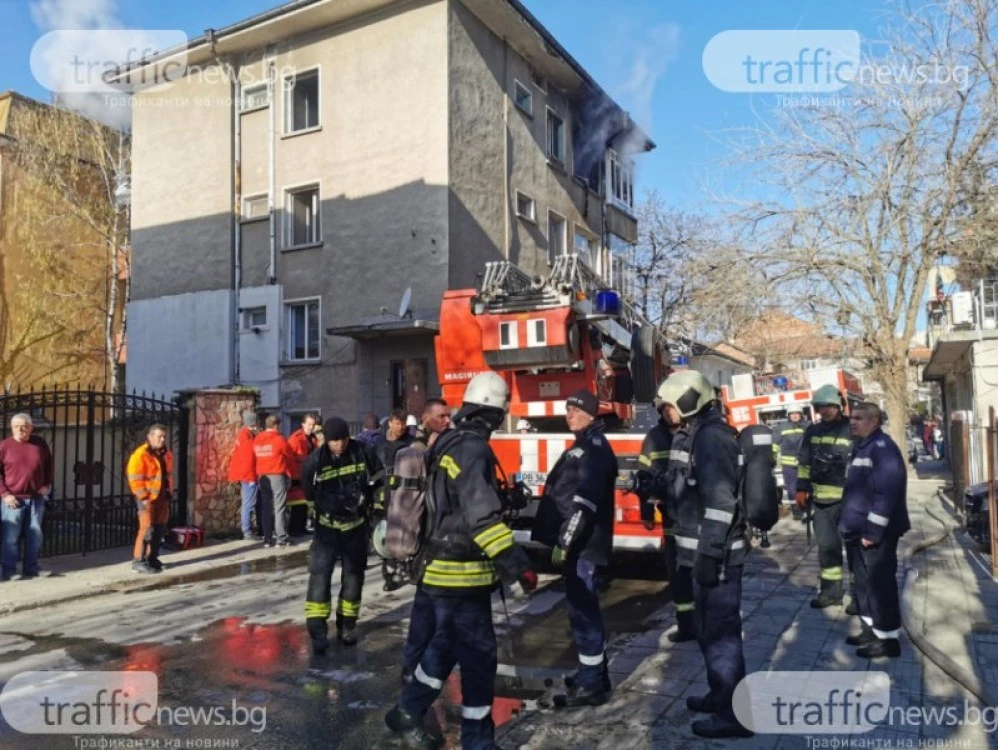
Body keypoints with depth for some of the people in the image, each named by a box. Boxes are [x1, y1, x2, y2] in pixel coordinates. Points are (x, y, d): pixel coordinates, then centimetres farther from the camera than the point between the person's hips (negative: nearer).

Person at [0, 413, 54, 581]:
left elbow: (49, 464, 19)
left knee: (34, 534, 8)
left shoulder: (40, 443, 6)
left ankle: (31, 568, 18)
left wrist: (47, 484, 8)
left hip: (36, 498, 4)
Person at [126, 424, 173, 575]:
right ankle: (139, 561, -3)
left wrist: (169, 493, 13)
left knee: (160, 528, 11)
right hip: (148, 498, -7)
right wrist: (144, 497, -18)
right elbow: (135, 479, -16)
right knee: (147, 528, -10)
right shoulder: (140, 455, -13)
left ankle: (152, 558, 23)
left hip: (162, 497, 8)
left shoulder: (166, 454, 11)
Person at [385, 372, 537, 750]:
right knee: (479, 656, 1)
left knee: (446, 646, 23)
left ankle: (407, 713, 35)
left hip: (445, 566, 10)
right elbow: (482, 516, -29)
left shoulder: (449, 442, 10)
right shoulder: (472, 448, -21)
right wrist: (517, 565, -28)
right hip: (461, 573, -10)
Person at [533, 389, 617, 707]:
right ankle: (595, 674, 29)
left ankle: (591, 685, 2)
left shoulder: (594, 447, -14)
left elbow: (584, 502, -24)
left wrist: (565, 542, -26)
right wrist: (564, 541, 21)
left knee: (582, 610, -5)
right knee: (585, 608, 17)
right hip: (579, 543, 11)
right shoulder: (587, 445, 19)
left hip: (581, 544, -11)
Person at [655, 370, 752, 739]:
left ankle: (734, 714, 9)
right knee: (710, 627, 20)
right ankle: (721, 695, 35)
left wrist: (709, 553, -25)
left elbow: (721, 501, -24)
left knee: (720, 630, -2)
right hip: (705, 548, 10)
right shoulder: (695, 434, 13)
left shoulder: (712, 436, -18)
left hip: (717, 552, -10)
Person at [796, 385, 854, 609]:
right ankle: (831, 590, 25)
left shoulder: (852, 430, -5)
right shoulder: (812, 432, 10)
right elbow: (804, 462, 14)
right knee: (827, 544, 13)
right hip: (822, 499, 5)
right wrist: (802, 489, 9)